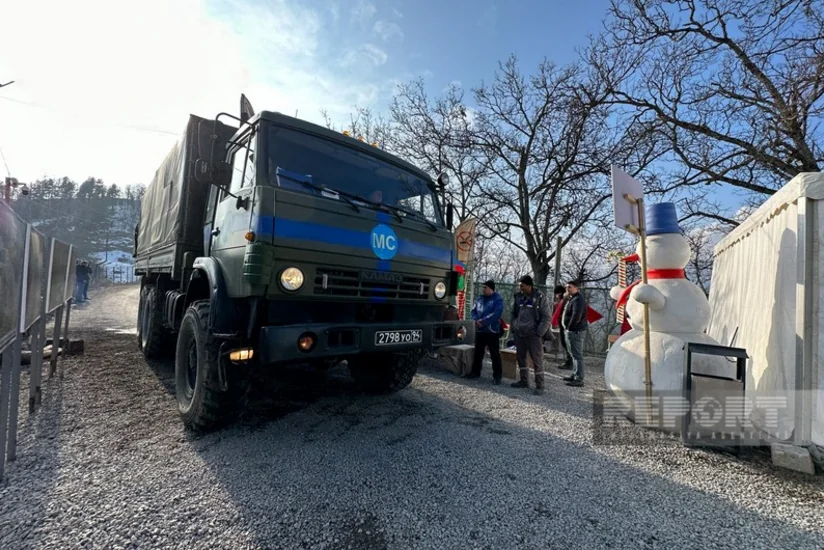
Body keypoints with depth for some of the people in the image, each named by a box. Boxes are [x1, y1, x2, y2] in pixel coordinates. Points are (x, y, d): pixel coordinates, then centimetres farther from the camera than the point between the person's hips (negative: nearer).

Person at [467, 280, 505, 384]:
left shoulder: (498, 299, -7)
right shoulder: (479, 298, 12)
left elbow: (496, 314, -18)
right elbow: (473, 310, 12)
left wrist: (483, 321, -20)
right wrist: (476, 320, -9)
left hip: (492, 331, -6)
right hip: (479, 330, 6)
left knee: (495, 354, -1)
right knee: (478, 352, 14)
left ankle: (497, 376, 8)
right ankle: (475, 372, 25)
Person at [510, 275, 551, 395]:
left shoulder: (540, 298, -9)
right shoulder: (518, 297, 6)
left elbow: (546, 318, -9)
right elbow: (514, 313, 17)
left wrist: (539, 333, -14)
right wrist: (514, 328, 9)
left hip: (533, 335, -6)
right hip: (519, 334, 6)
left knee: (537, 360, -1)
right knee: (520, 357, 14)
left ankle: (540, 386, 9)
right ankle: (524, 381, 29)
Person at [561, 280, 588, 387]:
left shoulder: (578, 300, -17)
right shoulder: (572, 298, 16)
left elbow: (576, 317, -24)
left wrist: (569, 327, -16)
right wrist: (567, 328, 13)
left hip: (576, 331, -11)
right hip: (571, 331, 11)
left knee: (577, 355, -7)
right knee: (574, 355, 17)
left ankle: (579, 379, -3)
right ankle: (575, 375, 27)